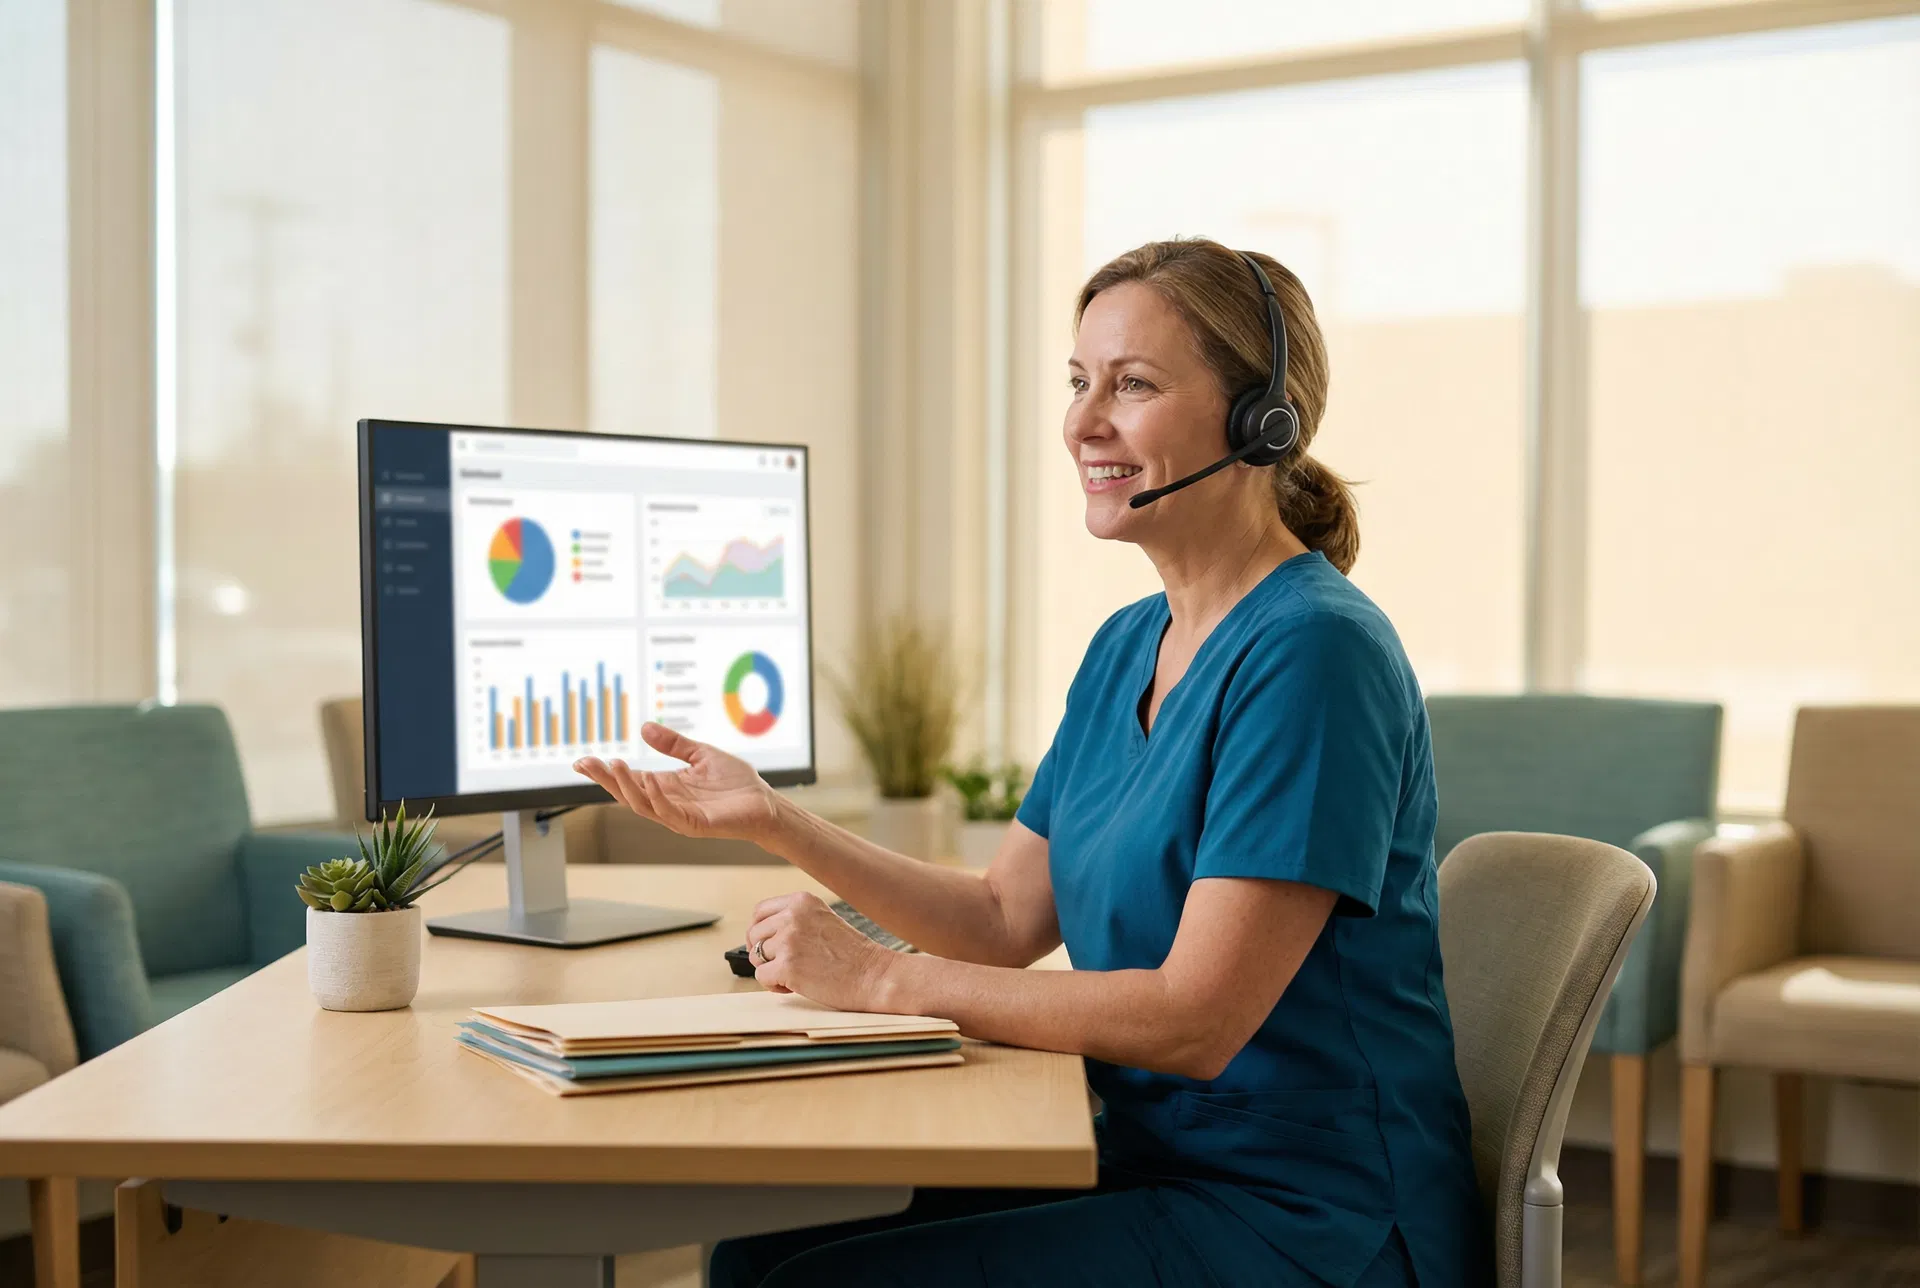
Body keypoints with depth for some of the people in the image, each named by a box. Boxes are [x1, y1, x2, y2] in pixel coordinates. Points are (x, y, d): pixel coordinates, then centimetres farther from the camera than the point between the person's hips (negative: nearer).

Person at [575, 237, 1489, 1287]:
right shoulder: (1128, 647, 10)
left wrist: (878, 979, -17)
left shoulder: (1311, 651, -18)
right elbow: (1007, 920, 11)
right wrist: (773, 821, 0)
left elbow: (1195, 1020, -22)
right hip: (1158, 1163, 8)